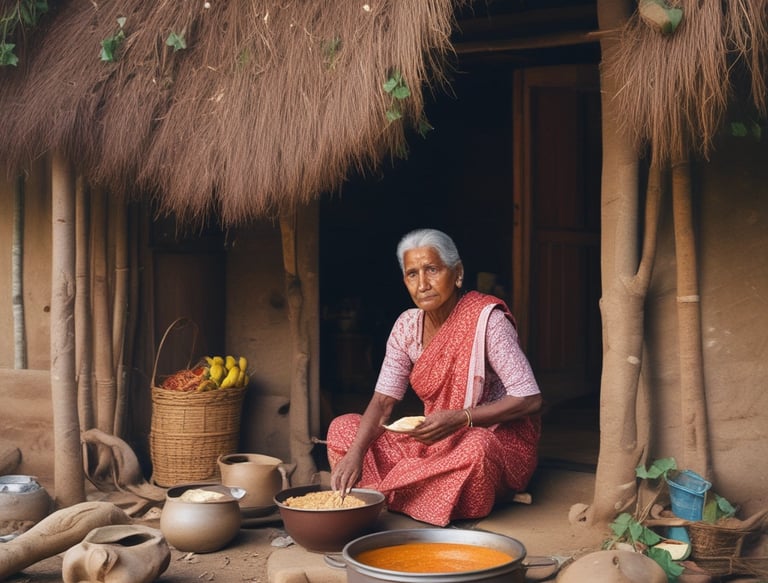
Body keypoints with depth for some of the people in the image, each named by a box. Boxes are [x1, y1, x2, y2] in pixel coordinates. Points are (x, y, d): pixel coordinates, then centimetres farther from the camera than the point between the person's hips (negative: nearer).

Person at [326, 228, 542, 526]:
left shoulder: (486, 319, -18)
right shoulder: (408, 326, -1)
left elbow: (529, 399, -20)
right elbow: (382, 401, -3)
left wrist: (460, 418, -31)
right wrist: (355, 451, -22)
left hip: (499, 437, -5)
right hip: (437, 440, 6)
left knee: (475, 448, -40)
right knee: (343, 428, -6)